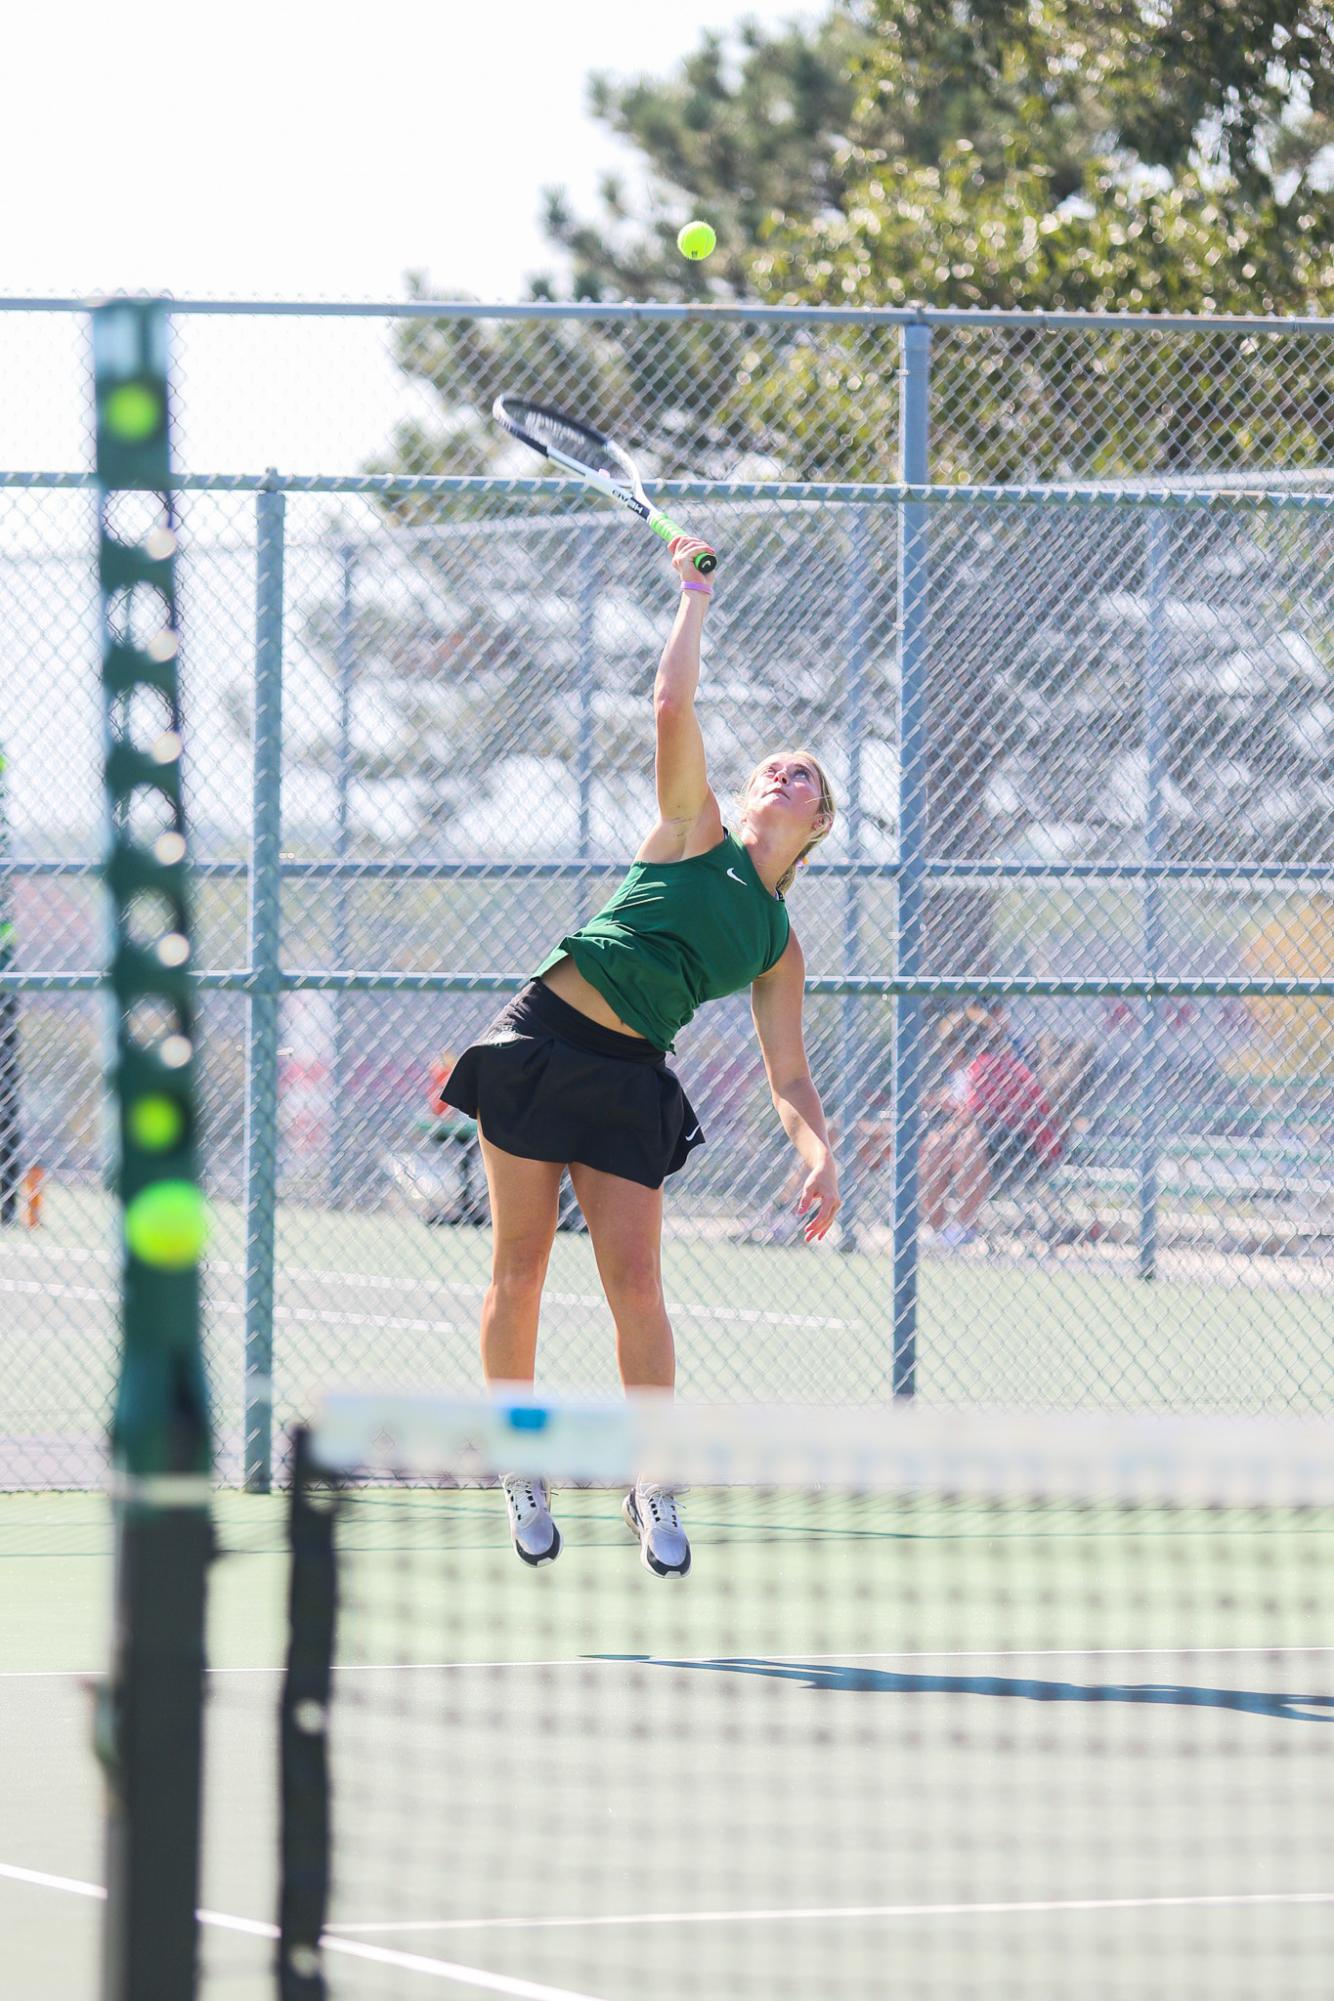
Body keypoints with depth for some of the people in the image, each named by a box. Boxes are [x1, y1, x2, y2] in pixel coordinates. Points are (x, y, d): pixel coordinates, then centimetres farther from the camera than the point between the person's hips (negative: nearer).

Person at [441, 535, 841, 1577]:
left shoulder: (780, 948, 15)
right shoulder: (695, 832, 9)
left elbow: (790, 1074, 13)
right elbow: (673, 705, -2)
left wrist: (820, 1155, -4)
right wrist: (696, 599, 6)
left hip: (629, 1080, 2)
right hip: (542, 1041, -2)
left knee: (636, 1283, -7)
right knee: (520, 1271, -2)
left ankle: (654, 1485, 3)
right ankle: (520, 1467, 10)